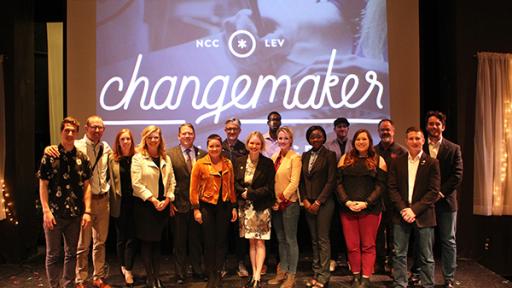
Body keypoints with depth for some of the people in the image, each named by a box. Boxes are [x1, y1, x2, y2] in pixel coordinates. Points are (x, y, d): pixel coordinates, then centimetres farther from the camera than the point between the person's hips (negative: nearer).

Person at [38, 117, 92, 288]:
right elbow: (43, 185, -4)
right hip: (54, 213, -3)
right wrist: (46, 211, -11)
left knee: (71, 253, 12)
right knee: (53, 254, 7)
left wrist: (87, 211, -2)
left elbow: (86, 185, 4)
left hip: (75, 214, 3)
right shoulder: (50, 156, -3)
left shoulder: (82, 158, 4)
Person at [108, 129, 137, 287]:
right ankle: (123, 267, 28)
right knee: (121, 237, 11)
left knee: (131, 237, -1)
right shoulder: (112, 159, 0)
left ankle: (128, 271, 5)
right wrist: (114, 199, -1)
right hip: (119, 203, 1)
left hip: (134, 202, 0)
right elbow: (111, 180, 2)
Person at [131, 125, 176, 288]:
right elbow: (136, 183, -13)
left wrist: (167, 199, -5)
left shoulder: (166, 159, 10)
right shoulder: (138, 158, -5)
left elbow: (172, 181, 9)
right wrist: (153, 200, -15)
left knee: (157, 241, 11)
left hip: (163, 205, 5)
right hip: (144, 205, -4)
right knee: (146, 241, 3)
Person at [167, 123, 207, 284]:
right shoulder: (170, 154, -2)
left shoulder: (203, 154, 4)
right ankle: (180, 274, 22)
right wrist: (170, 201, -9)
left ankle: (197, 270, 29)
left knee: (196, 240, 14)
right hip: (179, 204, -2)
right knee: (179, 241, 9)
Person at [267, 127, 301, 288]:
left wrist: (281, 198, -14)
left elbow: (294, 182, -14)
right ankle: (282, 272, 24)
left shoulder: (295, 157, -8)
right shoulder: (274, 158, 11)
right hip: (276, 204, 6)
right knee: (280, 239, 13)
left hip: (289, 203, -6)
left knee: (290, 240, 1)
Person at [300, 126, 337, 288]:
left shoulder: (329, 155, -4)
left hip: (324, 203, -5)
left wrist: (318, 202, -11)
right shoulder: (305, 156, 11)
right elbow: (302, 180, 11)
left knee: (323, 239, -2)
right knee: (314, 239, 10)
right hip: (308, 203, 5)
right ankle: (316, 273, 17)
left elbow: (331, 181, -9)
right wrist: (305, 200, -1)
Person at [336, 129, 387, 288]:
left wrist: (366, 203, -13)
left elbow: (380, 185, -2)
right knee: (352, 245, 5)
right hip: (347, 209, 2)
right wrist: (347, 201, -10)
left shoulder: (378, 160, 5)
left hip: (370, 209, -1)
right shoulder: (345, 159, 10)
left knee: (368, 245, 4)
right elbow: (338, 183, 5)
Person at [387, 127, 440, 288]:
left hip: (423, 216, -2)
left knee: (426, 257, 6)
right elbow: (392, 188, 3)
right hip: (401, 215, 2)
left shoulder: (432, 163, 2)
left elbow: (433, 191, -5)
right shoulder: (397, 163, 8)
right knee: (399, 255, 5)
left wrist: (414, 210, -13)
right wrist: (402, 209, -10)